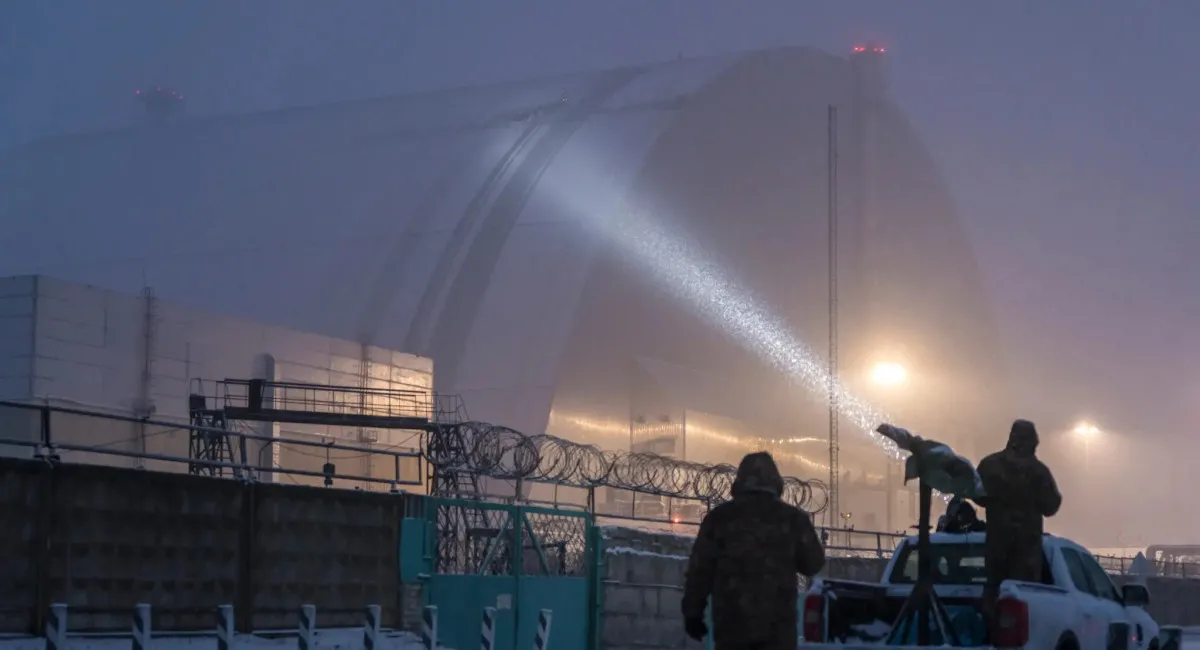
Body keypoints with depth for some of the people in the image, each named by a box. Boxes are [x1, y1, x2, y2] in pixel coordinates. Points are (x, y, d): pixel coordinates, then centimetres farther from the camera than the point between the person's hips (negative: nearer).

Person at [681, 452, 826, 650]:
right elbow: (813, 564, 11)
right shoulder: (793, 518, 1)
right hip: (777, 622, -1)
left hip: (731, 621, 1)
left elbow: (700, 569, 3)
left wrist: (692, 612, 10)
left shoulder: (719, 517, 2)